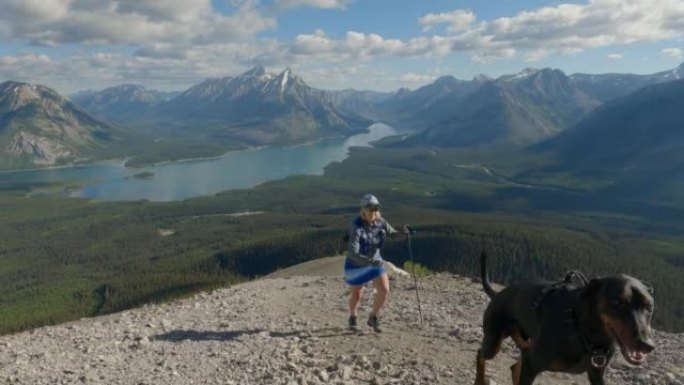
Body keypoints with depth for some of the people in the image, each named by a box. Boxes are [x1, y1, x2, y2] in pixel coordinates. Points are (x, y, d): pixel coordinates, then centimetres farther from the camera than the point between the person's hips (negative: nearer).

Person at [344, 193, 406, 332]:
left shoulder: (380, 222, -15)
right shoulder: (357, 227, -31)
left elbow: (392, 233, 2)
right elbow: (353, 253, -37)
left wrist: (403, 233, -19)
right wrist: (371, 262, -48)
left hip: (375, 260, 4)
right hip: (357, 263, -4)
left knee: (384, 290, -10)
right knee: (356, 295, 12)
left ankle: (373, 317, 17)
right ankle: (352, 318, 45)